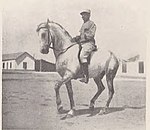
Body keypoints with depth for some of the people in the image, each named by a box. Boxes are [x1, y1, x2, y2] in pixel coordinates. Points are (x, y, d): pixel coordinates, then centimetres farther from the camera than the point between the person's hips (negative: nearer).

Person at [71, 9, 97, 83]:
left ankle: (86, 77, -33)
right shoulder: (83, 25, 26)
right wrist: (76, 38, 6)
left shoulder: (92, 24, 1)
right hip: (82, 44, 10)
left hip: (89, 43, -10)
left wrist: (80, 37, -16)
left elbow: (91, 35, -11)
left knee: (82, 56, -30)